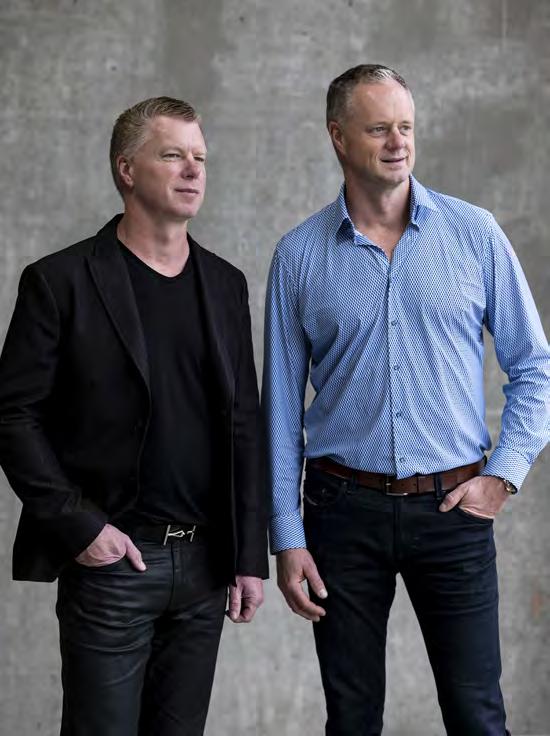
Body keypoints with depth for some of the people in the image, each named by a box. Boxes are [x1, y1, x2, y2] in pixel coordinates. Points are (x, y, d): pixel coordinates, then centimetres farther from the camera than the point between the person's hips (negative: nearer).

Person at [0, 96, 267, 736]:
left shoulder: (225, 283, 9)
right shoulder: (60, 281, -5)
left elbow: (243, 426, 9)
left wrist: (250, 556, 6)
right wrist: (80, 526, -13)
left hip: (204, 562, 4)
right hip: (109, 559, -4)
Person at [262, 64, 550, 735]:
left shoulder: (474, 234, 0)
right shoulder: (299, 255, 1)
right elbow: (282, 406, 4)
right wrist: (286, 538, 0)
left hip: (453, 506, 0)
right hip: (345, 509, 1)